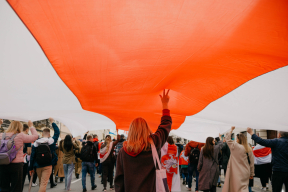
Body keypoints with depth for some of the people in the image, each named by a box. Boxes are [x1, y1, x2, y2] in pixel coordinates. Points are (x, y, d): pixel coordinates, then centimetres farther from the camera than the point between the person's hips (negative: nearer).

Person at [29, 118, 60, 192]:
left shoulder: (36, 143, 1)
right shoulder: (52, 141, -5)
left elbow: (32, 156, 2)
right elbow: (57, 132, 10)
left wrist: (31, 168, 9)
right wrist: (52, 122, 19)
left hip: (38, 166, 3)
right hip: (47, 166, -3)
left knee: (41, 182, 19)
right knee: (44, 183, -7)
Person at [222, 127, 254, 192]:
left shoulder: (235, 146, -14)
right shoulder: (249, 149, 3)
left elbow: (228, 139, -2)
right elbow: (252, 163, 6)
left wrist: (231, 130, 9)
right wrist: (251, 174, 14)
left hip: (237, 174, -6)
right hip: (245, 174, 6)